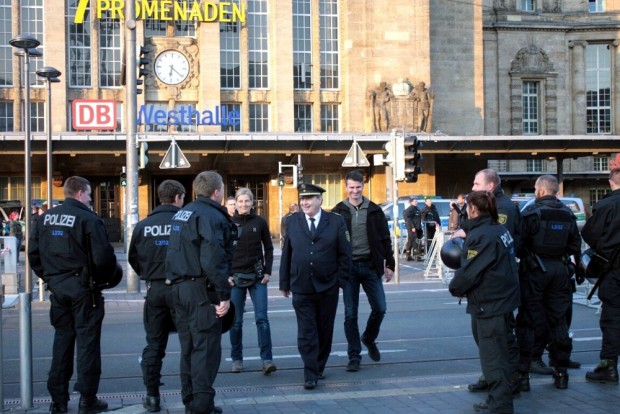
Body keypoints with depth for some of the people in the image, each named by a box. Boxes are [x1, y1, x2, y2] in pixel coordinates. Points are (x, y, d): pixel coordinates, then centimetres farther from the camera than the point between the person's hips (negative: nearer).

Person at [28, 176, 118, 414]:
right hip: (82, 287, -6)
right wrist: (105, 275, 1)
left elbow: (33, 253, 8)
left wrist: (48, 277, 17)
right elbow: (103, 256, -18)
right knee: (87, 341, 2)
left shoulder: (45, 218, 6)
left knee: (62, 340, 15)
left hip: (57, 287, 6)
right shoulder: (88, 219, -14)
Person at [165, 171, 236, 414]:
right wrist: (224, 294, -19)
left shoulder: (182, 214, 15)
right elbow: (212, 260, -22)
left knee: (189, 347, 16)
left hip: (180, 288, 9)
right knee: (206, 349, -3)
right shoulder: (211, 216, -14)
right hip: (202, 291, -9)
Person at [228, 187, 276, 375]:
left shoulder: (260, 222, 3)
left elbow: (268, 248, 9)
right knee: (236, 321, 5)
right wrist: (226, 274, -5)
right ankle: (236, 359, 17)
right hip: (235, 276, 0)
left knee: (262, 318, -6)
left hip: (257, 276, 0)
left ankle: (267, 359, -7)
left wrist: (267, 271, 0)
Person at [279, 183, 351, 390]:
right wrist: (285, 283, 4)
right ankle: (310, 375, 1)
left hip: (328, 287, 0)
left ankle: (319, 367, 29)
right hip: (301, 288, 0)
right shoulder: (292, 222, 4)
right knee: (306, 333, -3)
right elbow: (286, 254, 6)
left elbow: (344, 253, 2)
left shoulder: (336, 222, 0)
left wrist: (341, 279, -5)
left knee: (324, 331, 12)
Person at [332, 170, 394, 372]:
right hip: (348, 266, -1)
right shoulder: (338, 211, 0)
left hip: (370, 265, 1)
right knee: (350, 314, 2)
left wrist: (389, 264, 3)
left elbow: (385, 239, 7)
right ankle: (354, 356, 11)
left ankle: (369, 338, 29)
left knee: (379, 308, 0)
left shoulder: (374, 210, 4)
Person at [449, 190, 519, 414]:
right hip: (503, 300, 10)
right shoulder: (500, 230, 10)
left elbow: (469, 271, -20)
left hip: (489, 304, -10)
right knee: (497, 353, 18)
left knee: (493, 356, -4)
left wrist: (455, 287, -2)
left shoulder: (479, 236, -19)